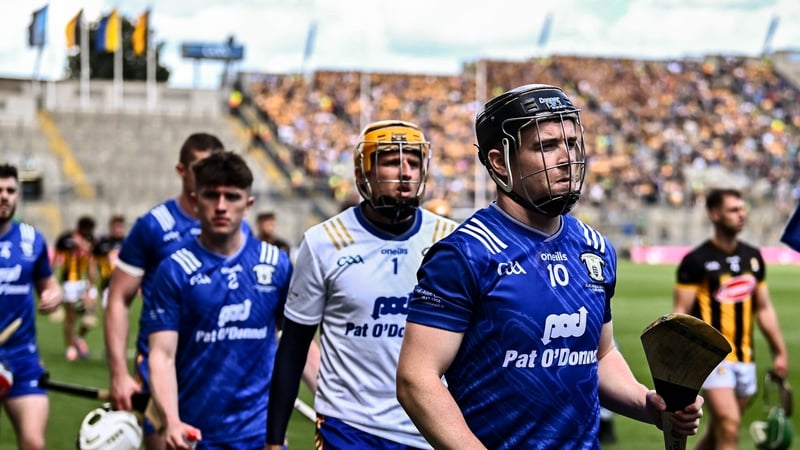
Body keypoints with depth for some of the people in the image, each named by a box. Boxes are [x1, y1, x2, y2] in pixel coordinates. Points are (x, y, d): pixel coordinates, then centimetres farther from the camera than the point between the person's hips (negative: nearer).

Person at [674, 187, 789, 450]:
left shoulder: (753, 257, 12)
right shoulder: (696, 261, -7)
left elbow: (764, 309, 19)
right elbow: (681, 313, -9)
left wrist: (780, 351, 16)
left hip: (745, 359, 6)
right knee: (729, 427, -15)